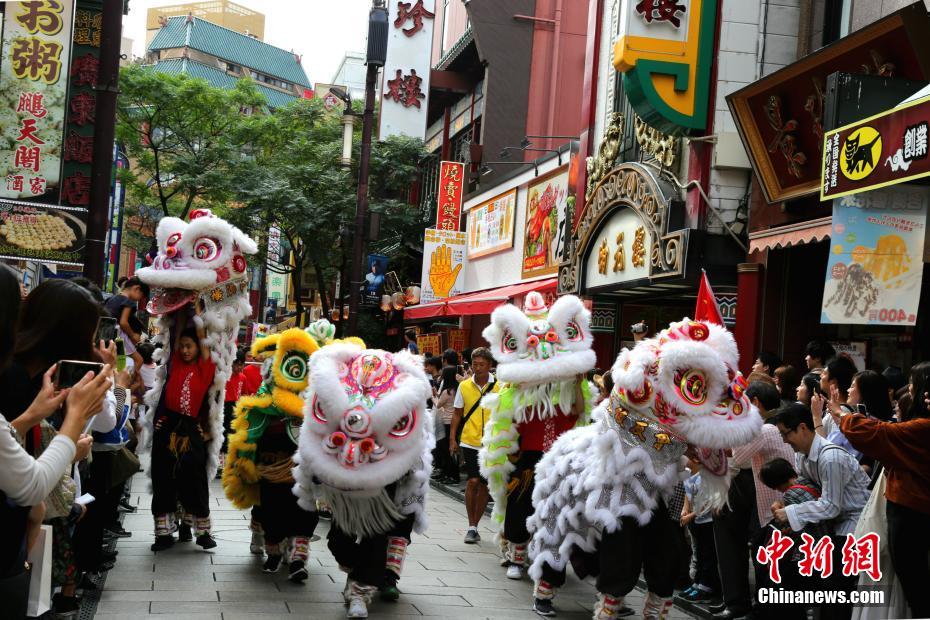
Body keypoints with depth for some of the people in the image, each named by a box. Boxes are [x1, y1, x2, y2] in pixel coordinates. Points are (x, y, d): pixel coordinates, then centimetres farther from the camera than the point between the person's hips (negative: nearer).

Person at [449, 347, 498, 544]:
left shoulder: (499, 387, -2)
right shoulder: (464, 386, 2)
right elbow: (457, 413, 9)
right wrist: (452, 439, 4)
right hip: (470, 441, 0)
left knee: (484, 485, 8)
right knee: (473, 481, -12)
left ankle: (474, 526, 22)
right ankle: (471, 526, 0)